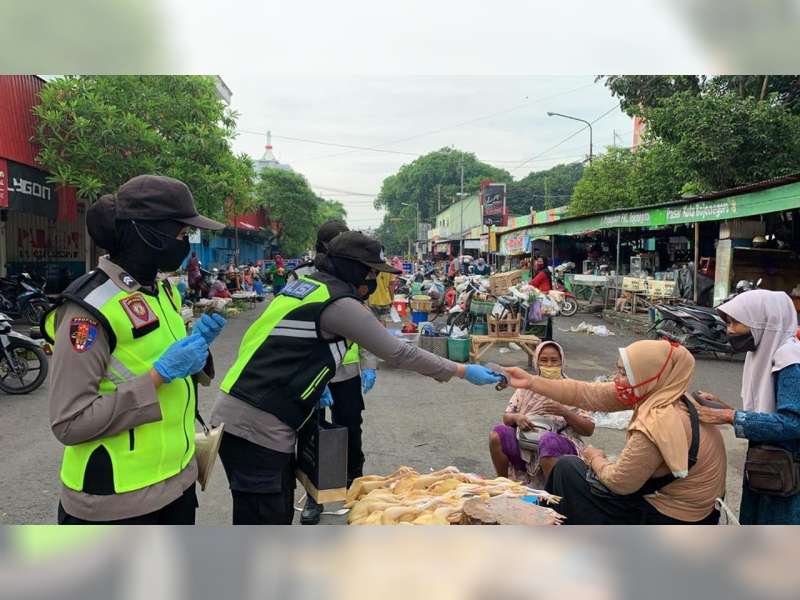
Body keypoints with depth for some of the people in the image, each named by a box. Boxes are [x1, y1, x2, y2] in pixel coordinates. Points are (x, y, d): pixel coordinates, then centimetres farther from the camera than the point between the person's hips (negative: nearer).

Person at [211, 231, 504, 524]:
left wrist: (314, 384, 16)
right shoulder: (339, 304, -16)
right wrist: (463, 371, -3)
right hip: (256, 427, -10)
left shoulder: (304, 283, 12)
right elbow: (399, 353, -12)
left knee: (281, 513, 20)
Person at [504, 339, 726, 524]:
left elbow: (619, 482, -22)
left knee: (567, 469, 0)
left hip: (670, 520, -8)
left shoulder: (659, 426, -33)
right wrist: (531, 382, -6)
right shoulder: (661, 393, -8)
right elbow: (591, 395, -6)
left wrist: (595, 458, 0)